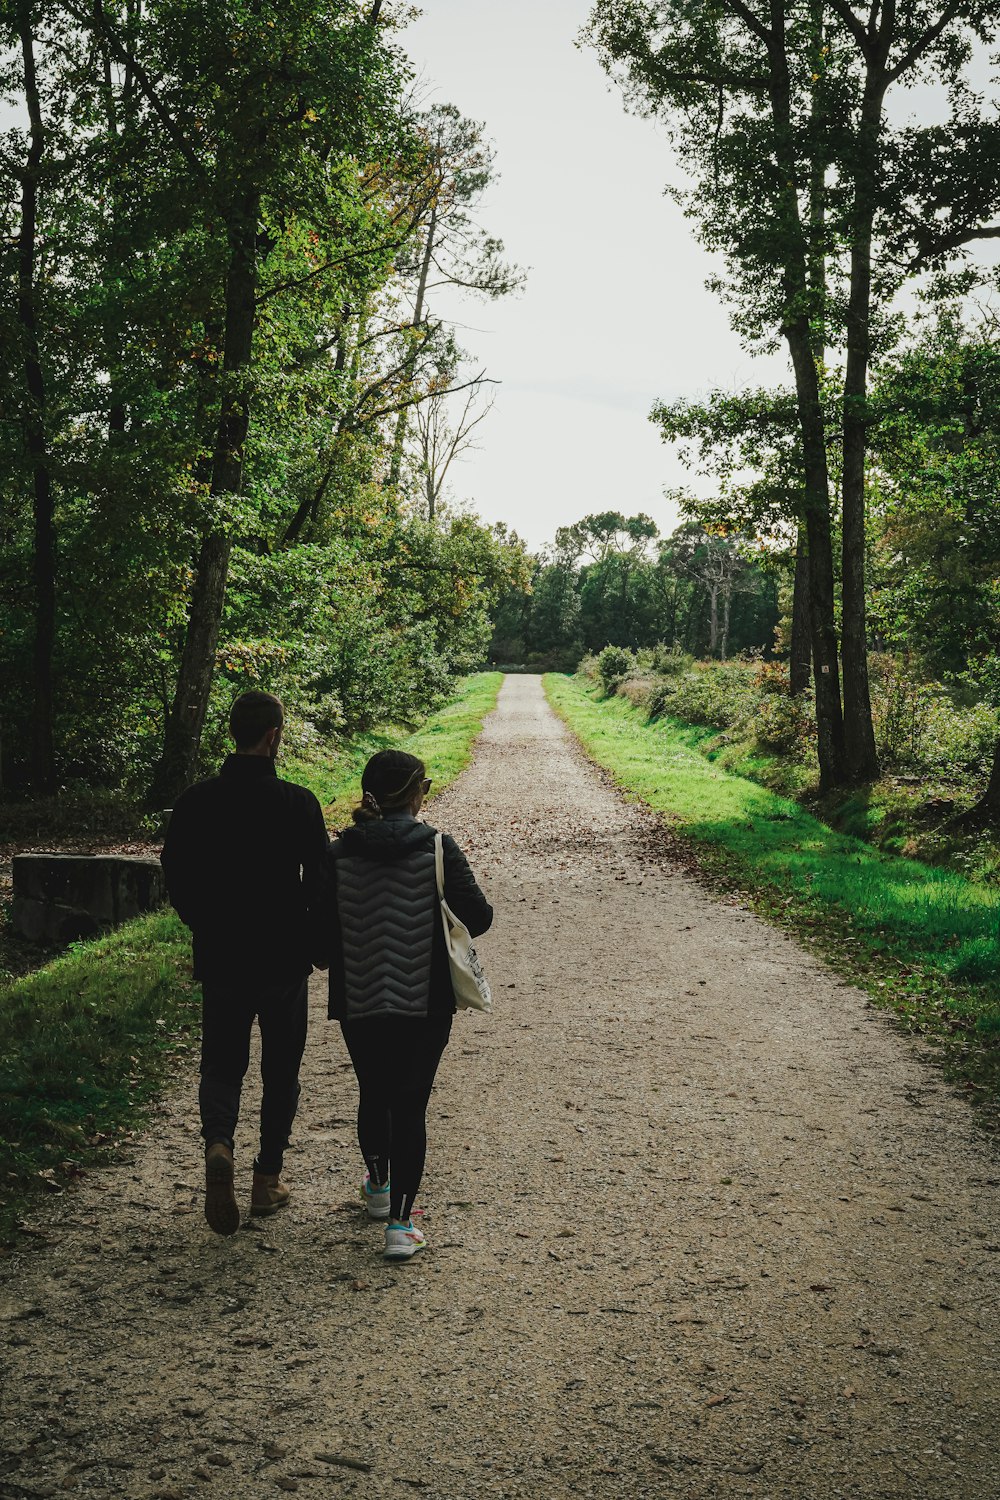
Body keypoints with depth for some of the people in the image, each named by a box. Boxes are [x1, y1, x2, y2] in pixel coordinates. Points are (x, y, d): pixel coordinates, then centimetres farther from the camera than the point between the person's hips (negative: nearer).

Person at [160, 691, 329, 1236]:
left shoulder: (195, 802, -4)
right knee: (280, 1069, 13)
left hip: (219, 960, 2)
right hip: (284, 962, -2)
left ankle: (218, 1146, -13)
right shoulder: (297, 803, -13)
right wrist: (313, 942, 8)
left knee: (221, 1064, 13)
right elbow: (320, 880, -9)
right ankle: (268, 1178, 19)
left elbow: (176, 878, 4)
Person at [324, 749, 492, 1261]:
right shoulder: (436, 848, -10)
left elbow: (319, 929, -2)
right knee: (410, 1105, 4)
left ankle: (379, 1187, 44)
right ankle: (400, 1224, -2)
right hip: (425, 1002, -2)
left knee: (373, 1094, 22)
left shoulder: (338, 854, -5)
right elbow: (478, 917, -9)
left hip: (358, 1002, 3)